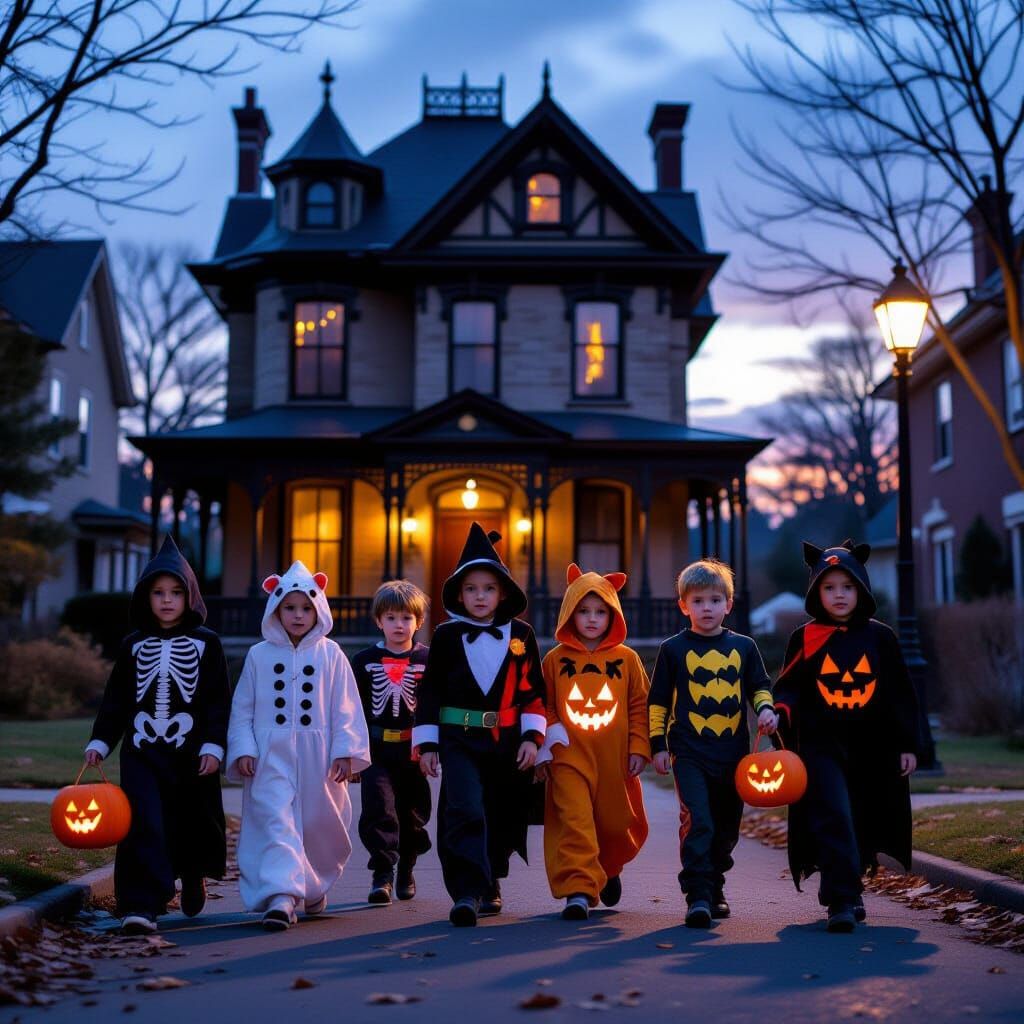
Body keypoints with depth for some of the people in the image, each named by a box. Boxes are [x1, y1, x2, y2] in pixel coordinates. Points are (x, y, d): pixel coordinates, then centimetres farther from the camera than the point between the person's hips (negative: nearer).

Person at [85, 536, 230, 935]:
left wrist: (214, 745, -9)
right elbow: (115, 699, 11)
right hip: (142, 751, 1)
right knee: (143, 825, -12)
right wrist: (99, 742, 4)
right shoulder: (133, 645, 7)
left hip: (191, 752, -1)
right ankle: (140, 906, -13)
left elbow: (219, 700, -1)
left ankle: (194, 879, 42)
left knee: (194, 824, 12)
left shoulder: (206, 643, 1)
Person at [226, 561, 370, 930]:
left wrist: (345, 750, -5)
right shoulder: (259, 655, 5)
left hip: (318, 757, 1)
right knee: (276, 822, -13)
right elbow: (242, 709, 7)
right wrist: (243, 749, -3)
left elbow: (346, 707, 2)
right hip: (271, 757, 0)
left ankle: (314, 886, 34)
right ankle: (281, 896, -19)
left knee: (320, 824, 10)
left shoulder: (330, 654, 3)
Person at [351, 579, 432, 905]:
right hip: (377, 749, -1)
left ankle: (406, 872, 28)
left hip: (414, 750, 1)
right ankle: (382, 875, -9)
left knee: (413, 815, 11)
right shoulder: (365, 661, 4)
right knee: (378, 809, -13)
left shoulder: (427, 661, 2)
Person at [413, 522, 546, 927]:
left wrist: (531, 737, 0)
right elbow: (429, 691, 3)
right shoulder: (447, 635, 2)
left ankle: (491, 885, 31)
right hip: (459, 739, -2)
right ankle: (467, 893, -15)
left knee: (501, 817, 11)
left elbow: (534, 690, 7)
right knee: (466, 811, -16)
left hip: (507, 741, 2)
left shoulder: (521, 635, 5)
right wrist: (427, 744, -1)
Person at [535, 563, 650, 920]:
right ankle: (578, 890, -11)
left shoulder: (627, 659, 4)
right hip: (569, 757, -1)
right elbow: (544, 707, 7)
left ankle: (608, 870, 42)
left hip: (615, 759, 1)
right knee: (574, 821, -13)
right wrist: (544, 749, 2)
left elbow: (640, 707, 6)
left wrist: (639, 748, 1)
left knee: (616, 824, 12)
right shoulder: (555, 660, 4)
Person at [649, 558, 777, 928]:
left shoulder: (743, 646, 9)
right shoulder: (673, 649, 3)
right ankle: (697, 897, -12)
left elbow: (760, 687, 18)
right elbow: (657, 701, 6)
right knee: (697, 823, -16)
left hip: (733, 754, 3)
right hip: (689, 753, -3)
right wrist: (658, 744, 2)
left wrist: (766, 709, -3)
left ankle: (714, 888, 29)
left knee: (726, 828, 11)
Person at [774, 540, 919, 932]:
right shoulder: (804, 638, 3)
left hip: (872, 750, 2)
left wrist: (908, 745, 6)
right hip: (821, 745, -2)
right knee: (833, 820, -14)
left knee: (863, 826, 9)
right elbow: (788, 688, 7)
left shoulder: (879, 637, 6)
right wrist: (782, 711, -15)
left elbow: (901, 694, 9)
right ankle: (842, 902, -13)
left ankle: (840, 890, 28)